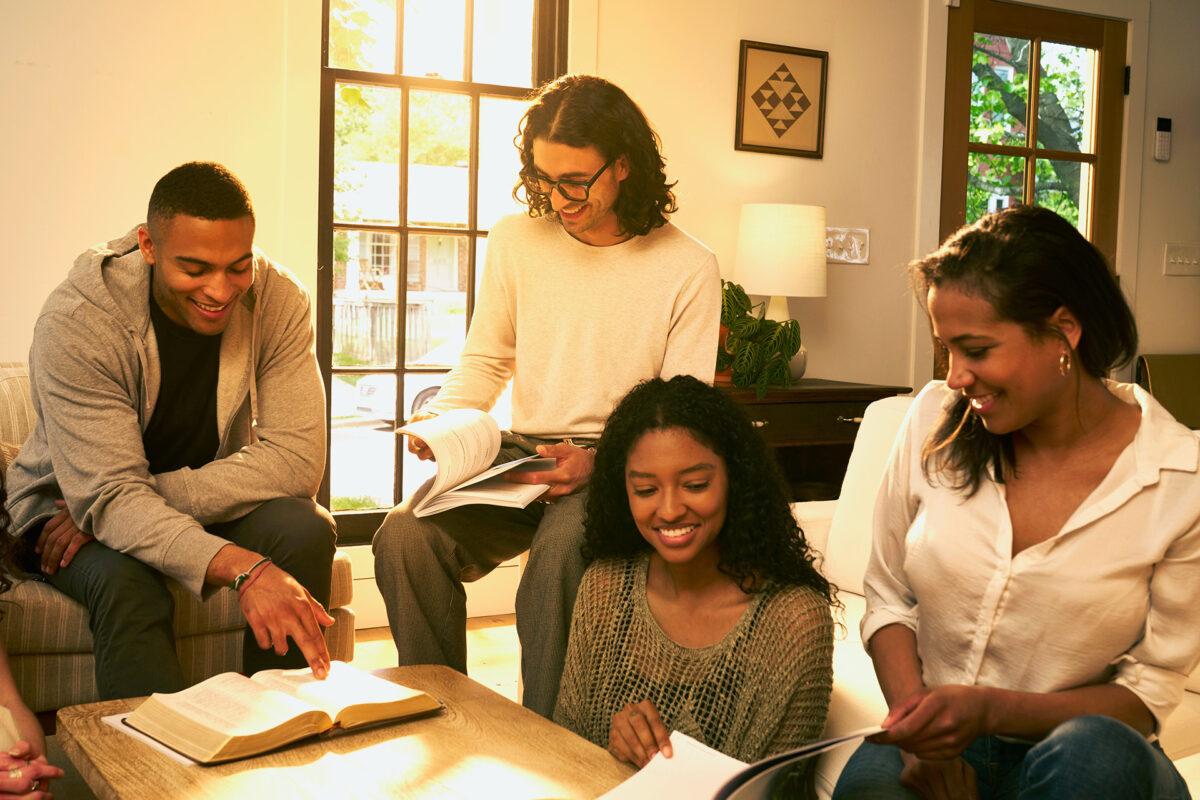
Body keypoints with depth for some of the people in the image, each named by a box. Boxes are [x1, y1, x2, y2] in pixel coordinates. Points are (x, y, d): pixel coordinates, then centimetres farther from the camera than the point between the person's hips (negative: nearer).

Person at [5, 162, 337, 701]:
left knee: (307, 532, -25)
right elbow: (109, 495, -33)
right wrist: (243, 569, -49)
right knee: (126, 582, -35)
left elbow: (296, 459, -22)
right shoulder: (76, 319, -26)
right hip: (67, 507, -3)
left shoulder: (278, 300, -17)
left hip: (216, 502, 3)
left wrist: (147, 499, -30)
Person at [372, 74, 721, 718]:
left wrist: (599, 461, -22)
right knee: (405, 536, -26)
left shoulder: (688, 269, -1)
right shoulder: (515, 241, 9)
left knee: (560, 549, -37)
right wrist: (440, 419, -5)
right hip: (516, 453, 3)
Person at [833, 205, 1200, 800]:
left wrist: (991, 710, -20)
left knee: (1092, 751, -35)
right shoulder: (935, 420, -2)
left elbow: (1148, 692, -4)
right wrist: (920, 733, -11)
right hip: (938, 742, 0)